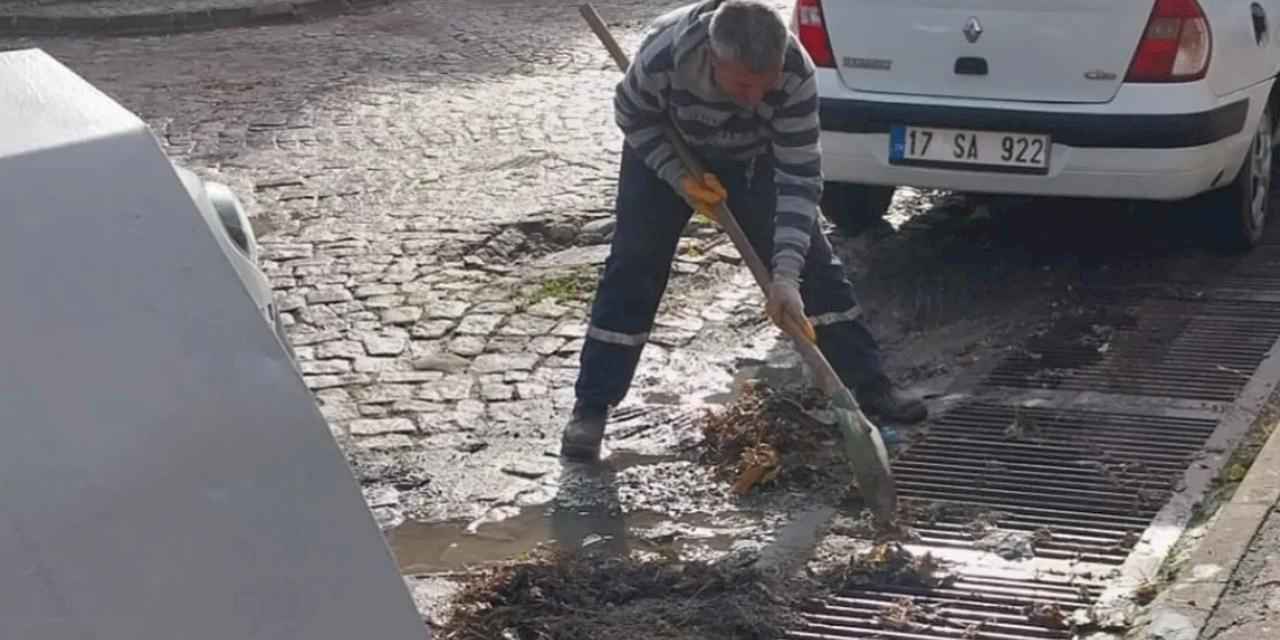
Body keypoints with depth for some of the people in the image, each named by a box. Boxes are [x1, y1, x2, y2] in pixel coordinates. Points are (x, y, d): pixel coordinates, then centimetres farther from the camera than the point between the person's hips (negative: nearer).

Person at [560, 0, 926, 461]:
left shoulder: (796, 74, -37)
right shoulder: (664, 53, -39)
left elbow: (800, 178, -33)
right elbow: (632, 118, -17)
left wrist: (785, 276, -40)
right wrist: (680, 179, -27)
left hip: (753, 158, 1)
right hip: (665, 152, -1)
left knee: (811, 260, -5)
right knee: (633, 267, -9)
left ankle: (869, 384, 7)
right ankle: (591, 407, -1)